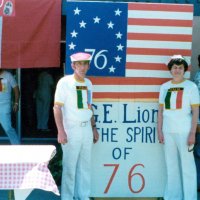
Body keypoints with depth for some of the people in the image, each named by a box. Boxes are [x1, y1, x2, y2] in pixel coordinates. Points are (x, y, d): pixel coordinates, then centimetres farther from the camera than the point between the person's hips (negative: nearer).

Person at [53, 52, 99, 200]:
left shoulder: (88, 83, 12)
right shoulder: (65, 82, -8)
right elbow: (57, 107, -12)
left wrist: (94, 127, 17)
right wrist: (61, 131, -18)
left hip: (86, 129, 6)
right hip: (71, 129, -6)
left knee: (85, 165, 12)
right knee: (70, 167, -1)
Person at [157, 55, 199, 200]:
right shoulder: (165, 87, 10)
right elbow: (161, 110, 13)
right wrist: (159, 130, 6)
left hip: (184, 132, -4)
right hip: (168, 132, 4)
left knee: (187, 166, -3)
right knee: (171, 166, 9)